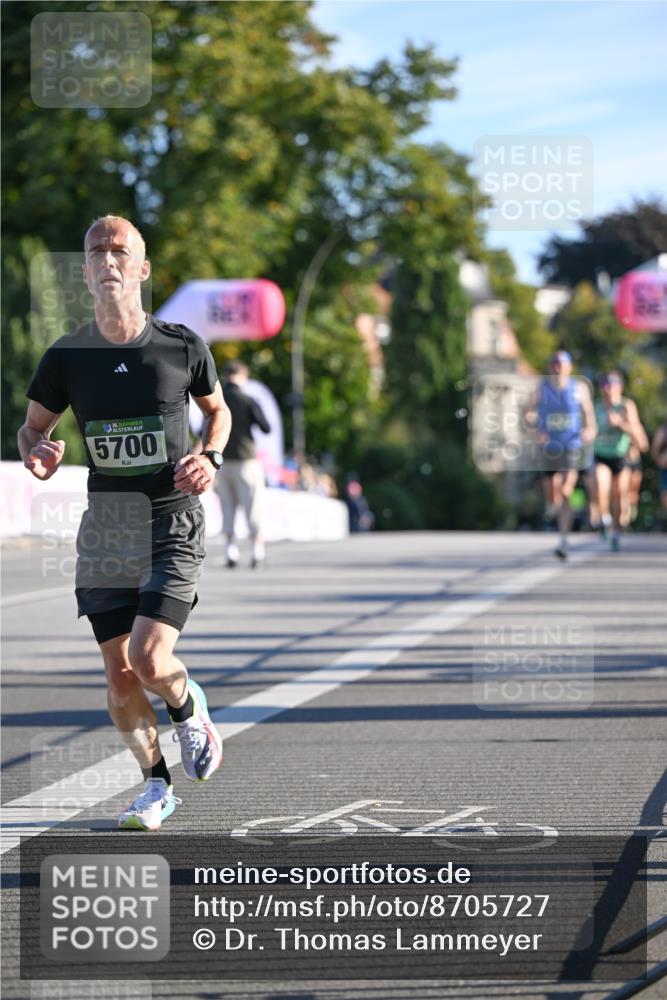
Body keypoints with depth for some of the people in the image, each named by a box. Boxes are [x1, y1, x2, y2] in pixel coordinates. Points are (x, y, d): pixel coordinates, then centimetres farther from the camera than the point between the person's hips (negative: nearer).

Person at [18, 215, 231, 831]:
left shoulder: (183, 347, -3)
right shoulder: (66, 357, 0)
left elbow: (218, 410, 14)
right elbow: (33, 426, 13)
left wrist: (211, 458, -6)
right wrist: (37, 454, -10)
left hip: (173, 522, -2)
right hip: (105, 529, 3)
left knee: (149, 659, -17)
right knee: (119, 675, 3)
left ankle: (190, 711, 18)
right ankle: (157, 785, 24)